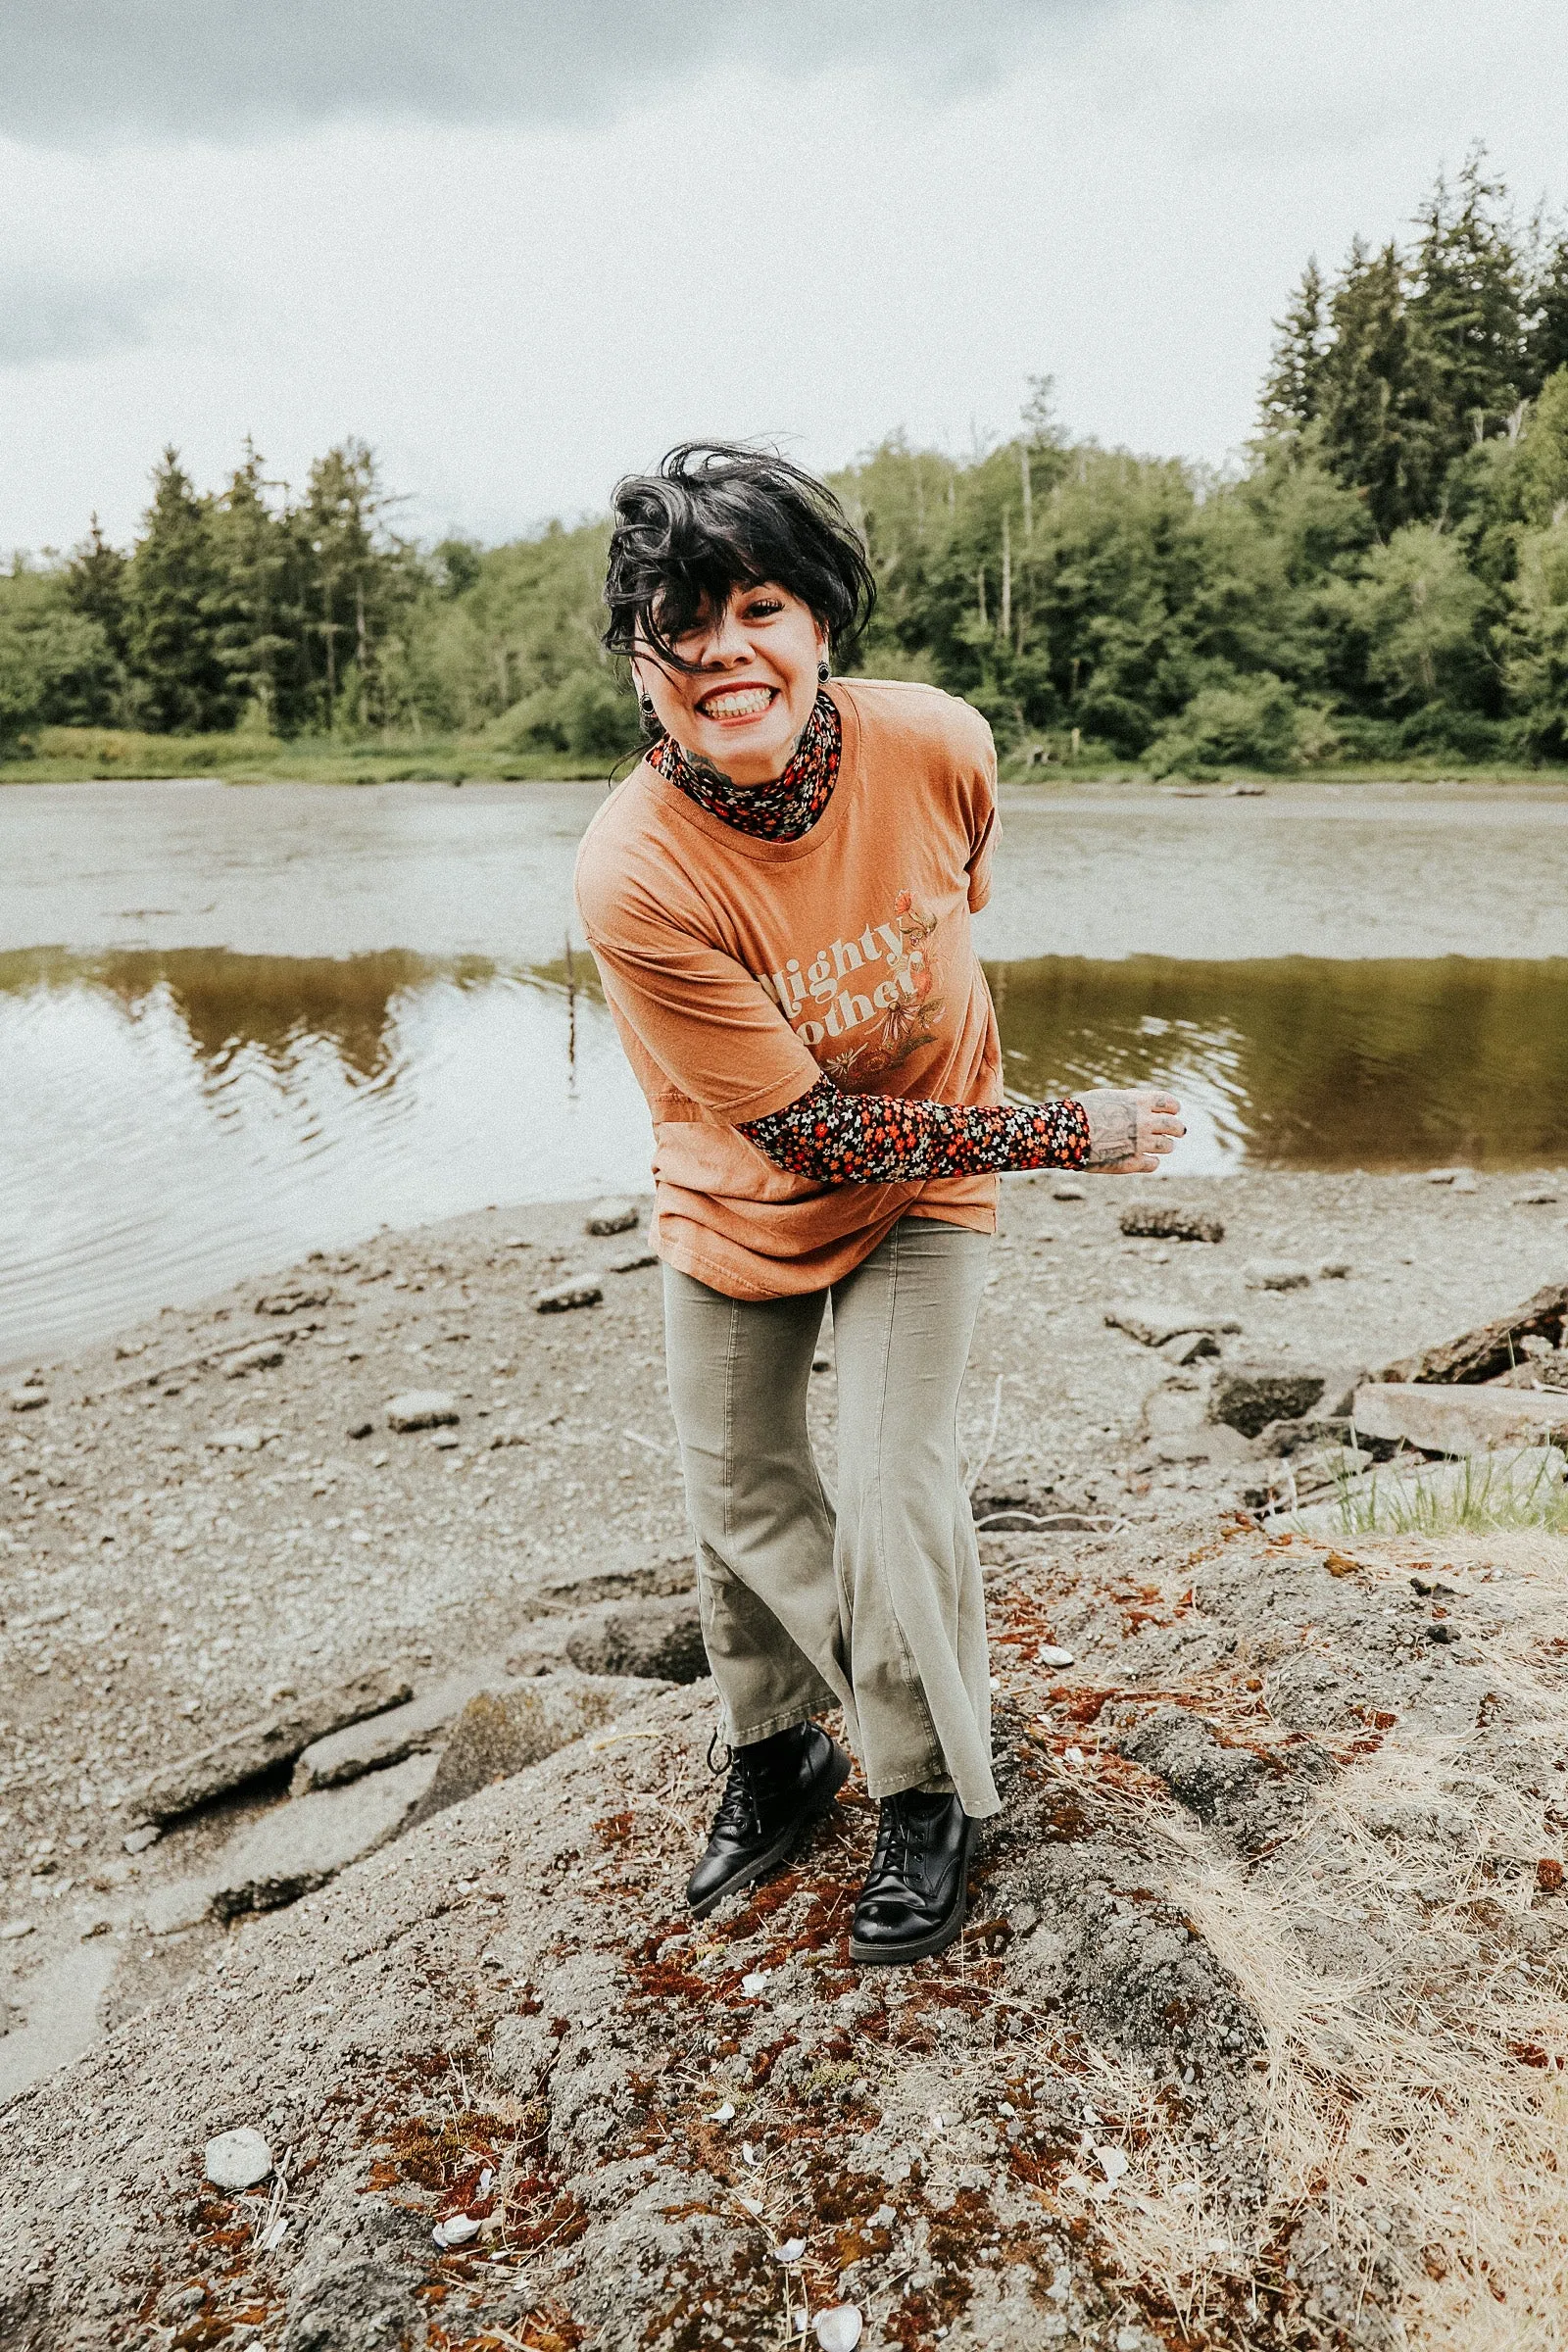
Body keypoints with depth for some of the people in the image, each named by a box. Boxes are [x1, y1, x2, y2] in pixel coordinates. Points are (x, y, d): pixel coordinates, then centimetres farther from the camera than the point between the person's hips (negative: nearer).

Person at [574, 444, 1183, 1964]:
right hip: (740, 1202, 0)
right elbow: (809, 1132, -28)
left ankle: (929, 1797, 24)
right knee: (741, 1499, 12)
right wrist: (1068, 1134, -22)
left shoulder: (939, 746, -23)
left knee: (896, 1501, -3)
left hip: (923, 1189, 1)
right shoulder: (632, 876, -32)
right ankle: (776, 1755, 41)